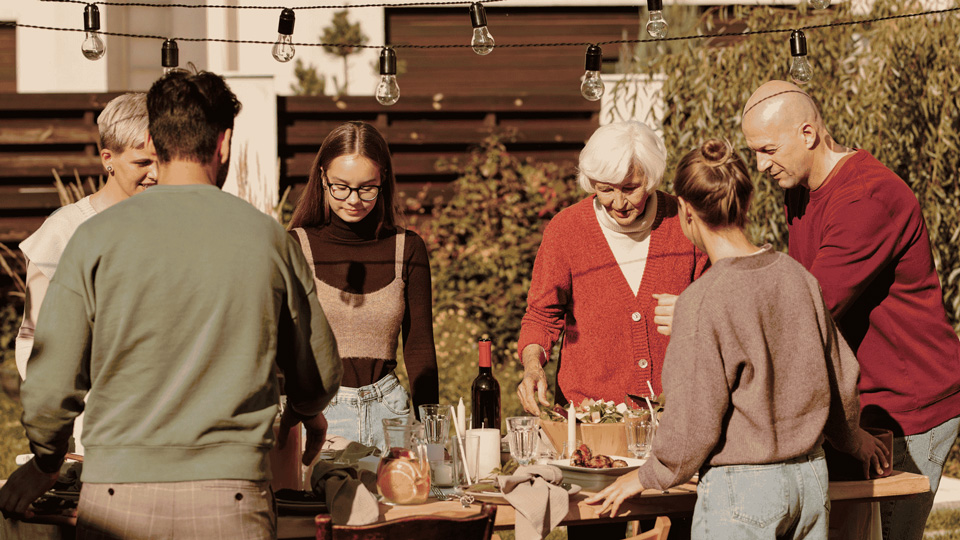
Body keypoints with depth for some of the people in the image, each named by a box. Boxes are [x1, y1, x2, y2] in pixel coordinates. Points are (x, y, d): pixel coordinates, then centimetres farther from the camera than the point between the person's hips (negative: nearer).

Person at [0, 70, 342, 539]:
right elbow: (320, 377, 13)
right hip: (231, 499, 0)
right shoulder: (268, 238, 4)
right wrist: (304, 413, 38)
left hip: (116, 496, 0)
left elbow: (51, 382, 0)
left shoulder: (97, 237, -1)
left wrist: (45, 463, 21)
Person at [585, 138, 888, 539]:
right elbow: (840, 373, 12)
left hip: (739, 490, -6)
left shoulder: (702, 300, -18)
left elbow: (694, 422, -15)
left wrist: (646, 477, 2)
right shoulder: (796, 276, 0)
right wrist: (850, 436, 32)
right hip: (810, 475, 6)